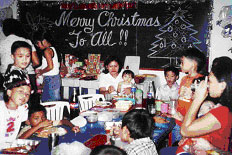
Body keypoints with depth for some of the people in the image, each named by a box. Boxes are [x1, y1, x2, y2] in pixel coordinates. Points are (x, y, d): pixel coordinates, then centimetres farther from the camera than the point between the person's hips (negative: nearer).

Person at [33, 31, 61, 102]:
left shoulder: (47, 51, -14)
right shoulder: (52, 49, 15)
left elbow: (50, 66, -22)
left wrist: (41, 72, -7)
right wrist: (41, 70, 17)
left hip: (50, 79, -10)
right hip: (56, 77, 10)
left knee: (49, 101, -6)